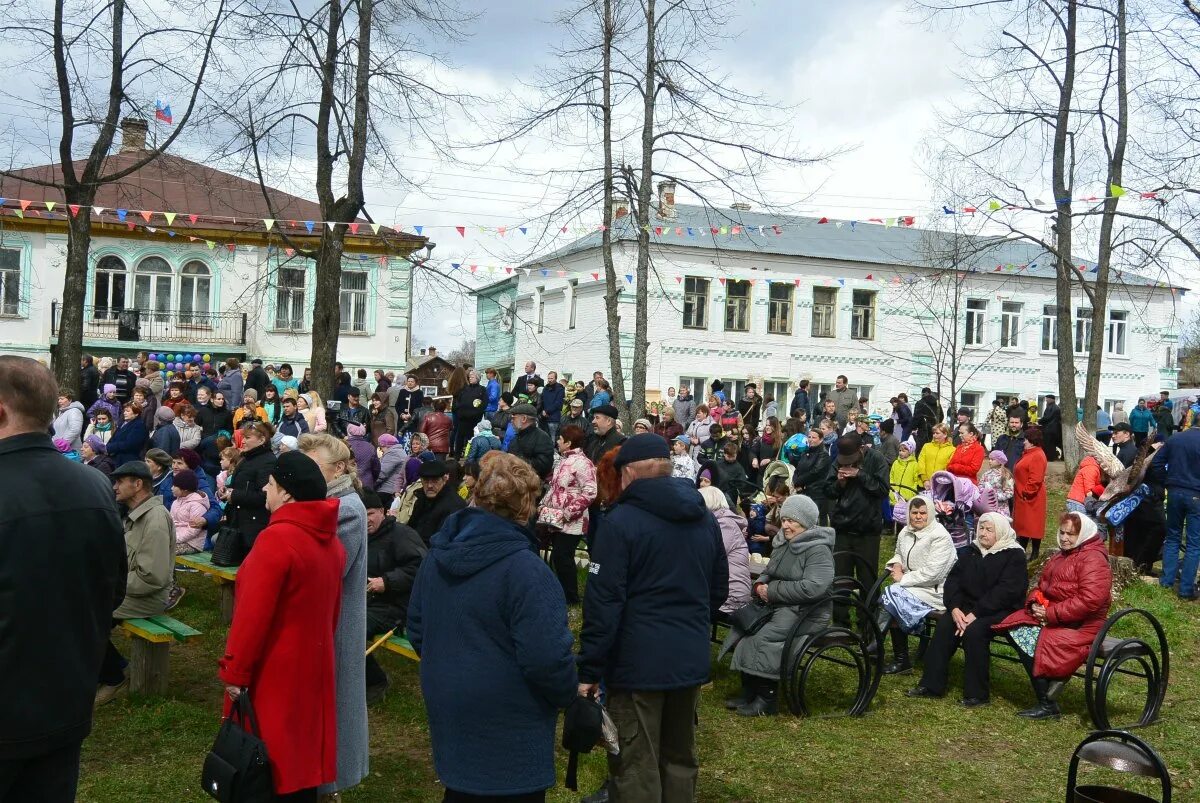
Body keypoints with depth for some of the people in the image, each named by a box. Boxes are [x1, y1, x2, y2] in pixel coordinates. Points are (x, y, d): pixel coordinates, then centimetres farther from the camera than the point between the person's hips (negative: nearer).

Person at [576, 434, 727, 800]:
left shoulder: (621, 521, -11)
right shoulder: (706, 519, 10)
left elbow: (603, 602, -15)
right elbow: (719, 590, 19)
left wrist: (589, 670, -10)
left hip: (638, 661, -6)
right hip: (692, 658, 6)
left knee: (637, 771, 1)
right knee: (681, 759, 18)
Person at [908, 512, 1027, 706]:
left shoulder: (1014, 556, -6)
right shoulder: (971, 552, 14)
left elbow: (1005, 592, -17)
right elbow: (953, 580, 6)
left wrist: (975, 614, -23)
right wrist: (954, 608, -13)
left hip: (1001, 611, -6)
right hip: (968, 606, 6)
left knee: (974, 630, -32)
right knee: (944, 623, -20)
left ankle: (977, 693, -20)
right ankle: (932, 684, -17)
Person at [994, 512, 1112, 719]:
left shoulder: (1093, 559, -11)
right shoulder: (1060, 556, 20)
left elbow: (1090, 601, -23)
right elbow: (1042, 587, 21)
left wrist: (1051, 614, -21)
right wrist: (1035, 604, -3)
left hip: (1080, 625, -9)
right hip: (1048, 616, 9)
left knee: (1034, 640, -26)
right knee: (1015, 630, -14)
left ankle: (1047, 705, -15)